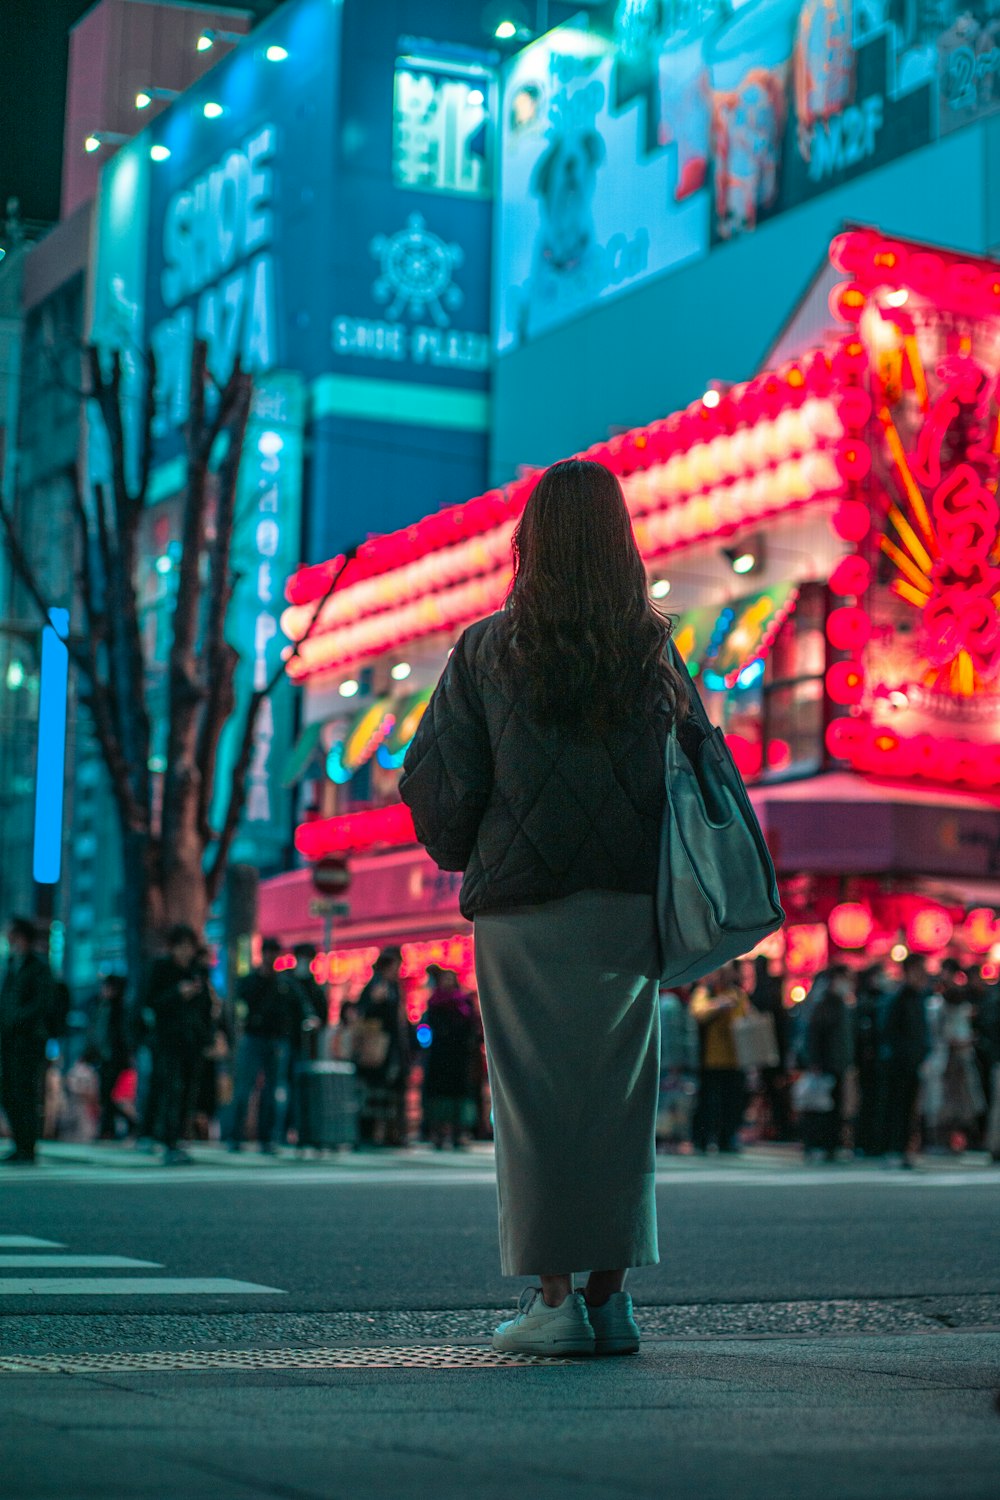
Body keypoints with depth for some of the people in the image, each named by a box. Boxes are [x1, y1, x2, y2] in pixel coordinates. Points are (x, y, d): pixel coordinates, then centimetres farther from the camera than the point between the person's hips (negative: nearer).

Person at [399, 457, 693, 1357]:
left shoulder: (486, 653, -4)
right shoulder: (654, 654, 2)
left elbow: (441, 783, -2)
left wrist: (464, 855, 17)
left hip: (524, 910, -2)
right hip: (628, 907, 2)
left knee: (537, 1098, 3)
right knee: (620, 1096, 9)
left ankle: (554, 1298, 2)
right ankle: (610, 1295, 10)